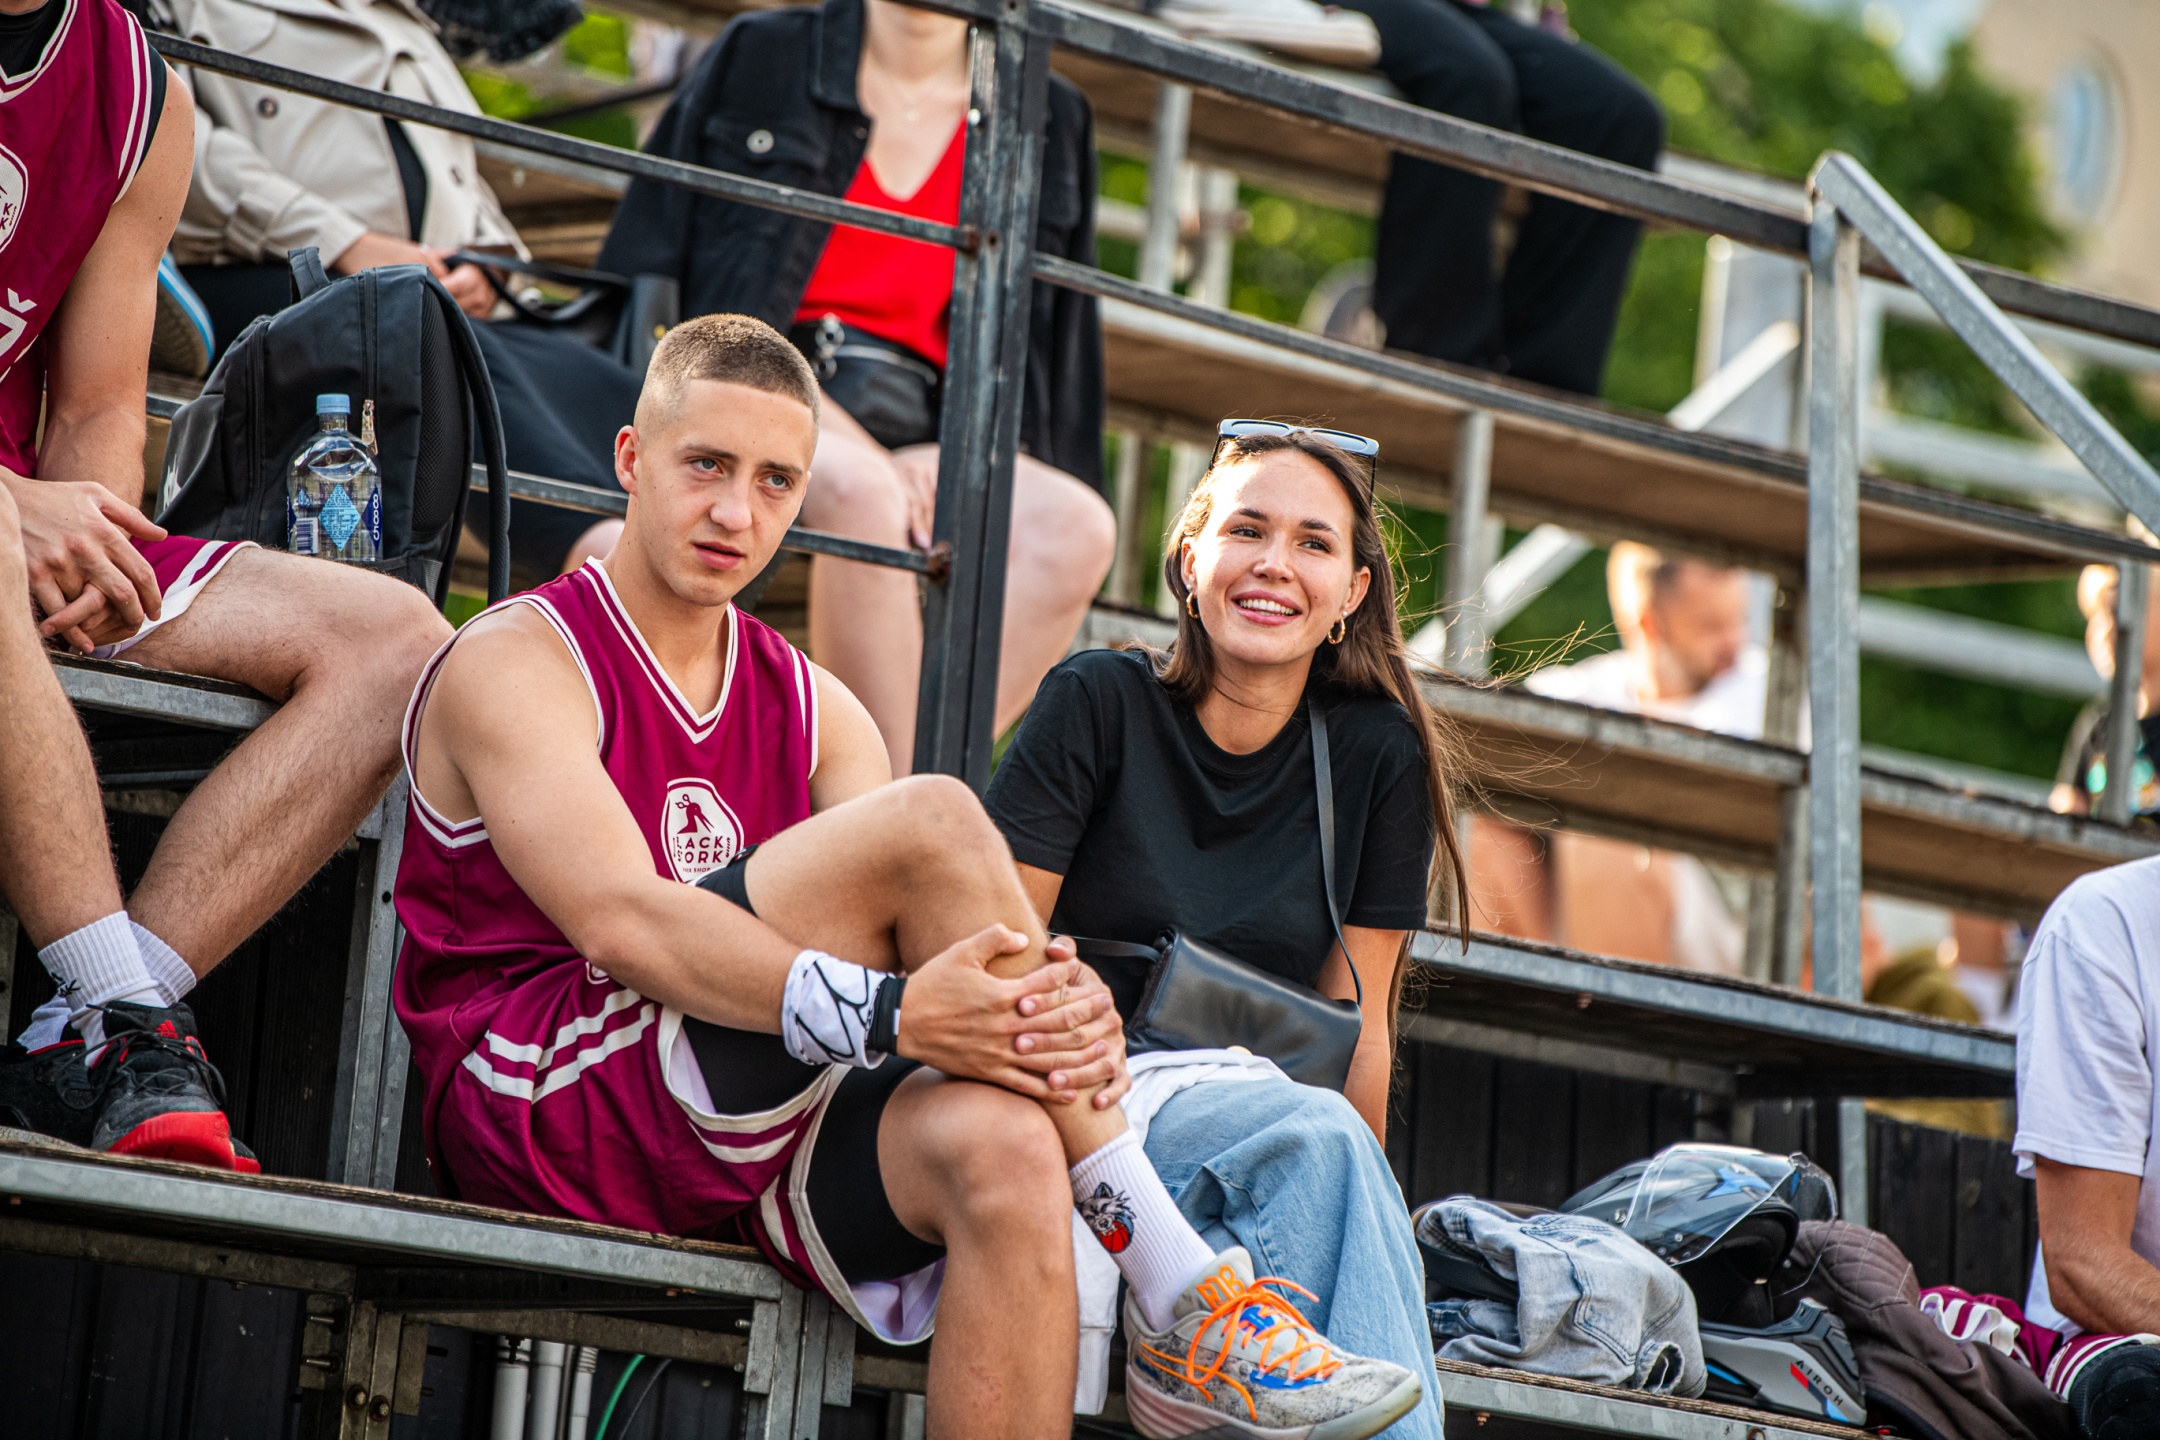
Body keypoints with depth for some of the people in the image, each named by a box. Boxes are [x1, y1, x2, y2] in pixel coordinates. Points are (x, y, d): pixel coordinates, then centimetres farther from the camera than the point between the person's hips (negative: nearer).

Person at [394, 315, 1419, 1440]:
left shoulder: (815, 712, 18)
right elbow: (620, 924, -20)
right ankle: (1184, 1300, -23)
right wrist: (887, 1012, -33)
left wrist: (1061, 1010, -22)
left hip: (744, 1133, 6)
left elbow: (943, 963, 3)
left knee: (1003, 1148, -32)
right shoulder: (514, 662, -1)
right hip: (543, 1093, -5)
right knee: (936, 820, -23)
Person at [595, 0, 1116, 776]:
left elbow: (1056, 344, 14)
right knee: (859, 488, -37)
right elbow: (646, 260, 7)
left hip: (908, 430, 3)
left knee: (1075, 525, -28)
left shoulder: (1050, 124, 15)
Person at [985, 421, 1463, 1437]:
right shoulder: (1099, 703, 0)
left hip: (1262, 1105, 3)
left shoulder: (1380, 758, 8)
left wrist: (1359, 1201, 1)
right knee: (1313, 1137, -33)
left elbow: (1358, 1019, 9)